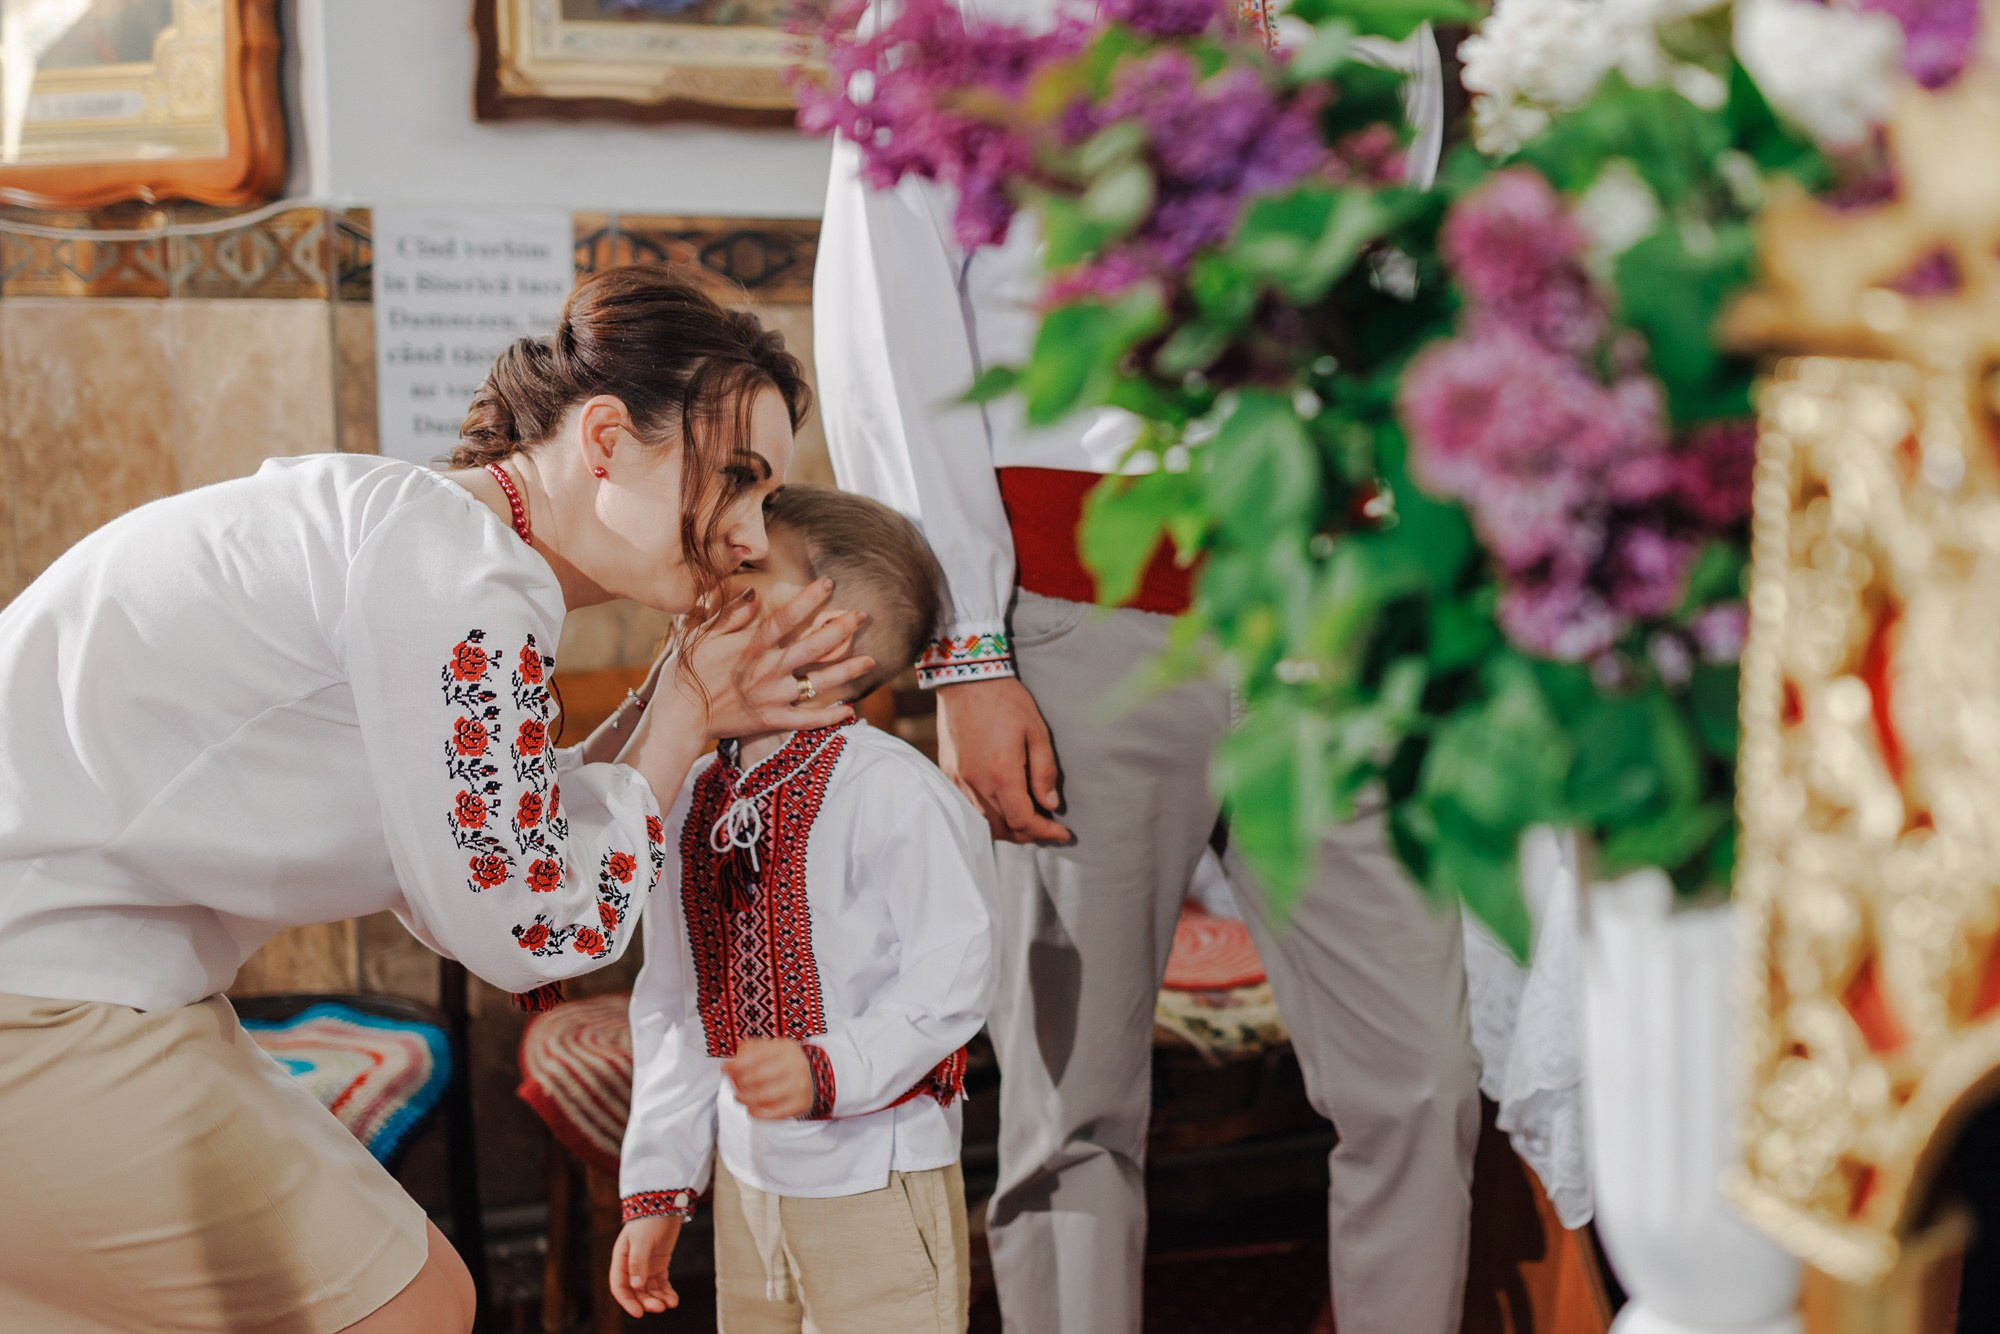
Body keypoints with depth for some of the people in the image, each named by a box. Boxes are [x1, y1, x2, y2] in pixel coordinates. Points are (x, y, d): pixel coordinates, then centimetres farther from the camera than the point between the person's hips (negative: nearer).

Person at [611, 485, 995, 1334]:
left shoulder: (889, 792, -19)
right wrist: (657, 1187, 10)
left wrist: (828, 1070, -30)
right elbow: (669, 1008, 8)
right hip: (746, 1176, 6)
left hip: (878, 1187, -6)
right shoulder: (689, 803, 3)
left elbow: (950, 981, -19)